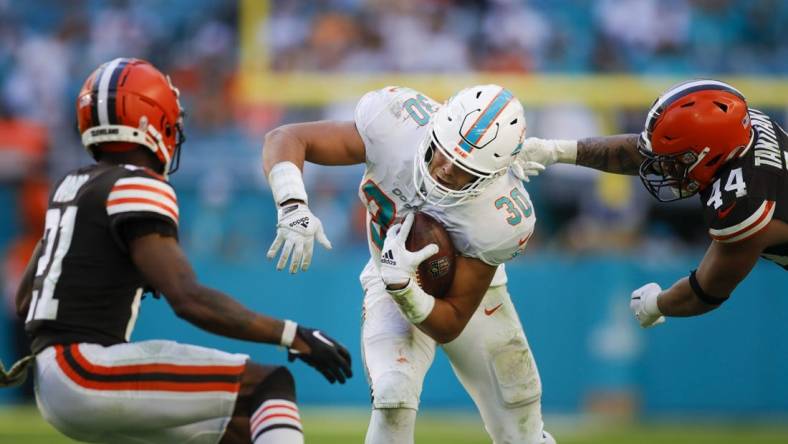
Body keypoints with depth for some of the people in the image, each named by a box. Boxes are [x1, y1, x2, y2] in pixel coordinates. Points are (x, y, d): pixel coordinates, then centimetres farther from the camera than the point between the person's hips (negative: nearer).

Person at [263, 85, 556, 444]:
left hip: (470, 294, 0)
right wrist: (293, 206, -48)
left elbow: (449, 326, -25)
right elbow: (285, 139, -30)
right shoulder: (396, 124, -35)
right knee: (394, 400, -27)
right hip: (390, 282, 0)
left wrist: (401, 284, -44)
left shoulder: (502, 221, -35)